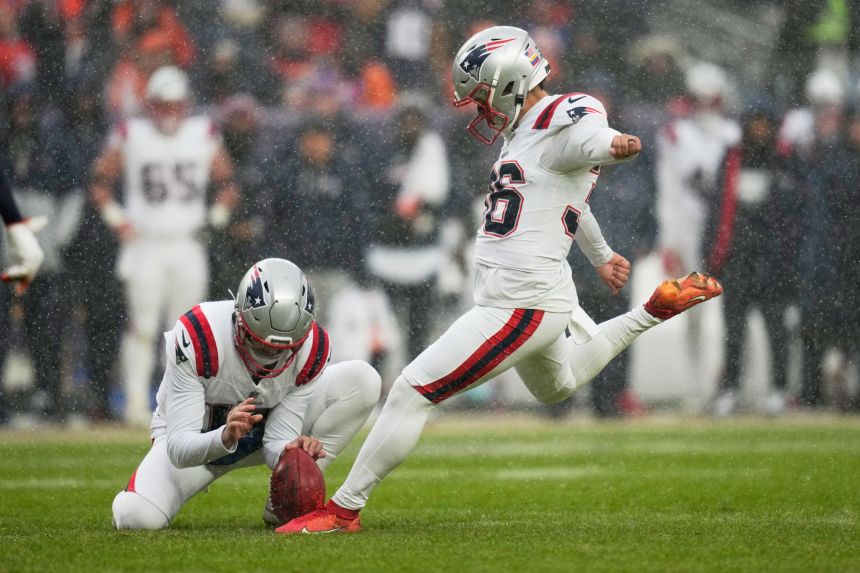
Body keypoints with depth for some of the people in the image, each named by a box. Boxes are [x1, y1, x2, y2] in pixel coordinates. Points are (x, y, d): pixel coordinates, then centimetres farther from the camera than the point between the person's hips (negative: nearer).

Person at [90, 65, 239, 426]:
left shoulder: (203, 135, 5)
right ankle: (136, 401, -5)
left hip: (187, 246, 2)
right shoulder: (132, 136, -1)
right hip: (145, 245, -2)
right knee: (142, 326, -9)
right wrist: (116, 218, -5)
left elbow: (227, 183, 14)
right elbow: (100, 181, 5)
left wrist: (217, 217, 2)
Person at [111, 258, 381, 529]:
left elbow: (277, 443, -20)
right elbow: (179, 449, -35)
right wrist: (225, 438, -55)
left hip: (263, 434, 3)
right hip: (197, 440, -3)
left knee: (363, 379, -17)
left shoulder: (310, 349, -22)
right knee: (137, 517, -32)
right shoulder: (197, 337, -34)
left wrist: (292, 451, -44)